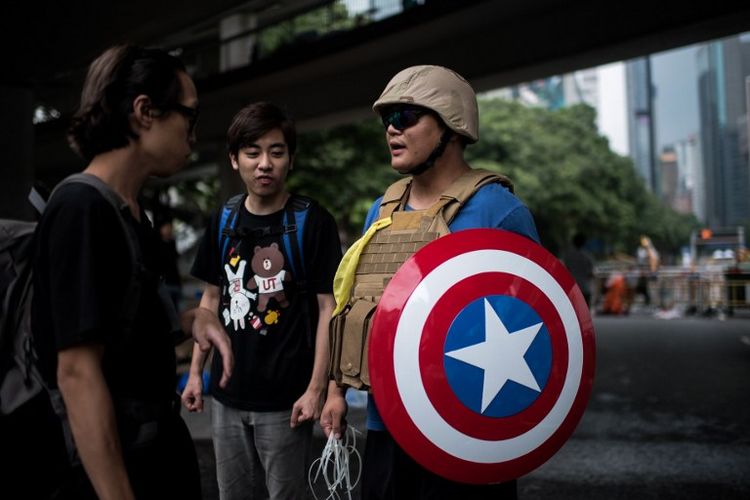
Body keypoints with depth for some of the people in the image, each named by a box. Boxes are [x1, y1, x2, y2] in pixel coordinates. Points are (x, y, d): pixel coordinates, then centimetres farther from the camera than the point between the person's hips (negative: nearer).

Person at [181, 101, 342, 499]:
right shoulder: (224, 220, 5)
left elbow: (327, 307, -10)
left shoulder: (312, 221, -9)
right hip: (228, 394, 5)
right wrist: (196, 371, 9)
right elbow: (211, 298, 12)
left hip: (285, 397, -4)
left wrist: (316, 388, -15)